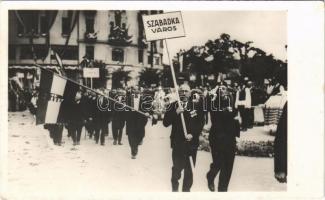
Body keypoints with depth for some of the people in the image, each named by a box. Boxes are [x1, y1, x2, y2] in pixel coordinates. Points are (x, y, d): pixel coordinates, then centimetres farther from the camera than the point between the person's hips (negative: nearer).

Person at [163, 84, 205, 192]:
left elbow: (201, 123, 2)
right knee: (176, 168, 7)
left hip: (192, 142, 0)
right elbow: (165, 123, -6)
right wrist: (176, 112, -18)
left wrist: (193, 134, -11)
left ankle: (186, 189, 22)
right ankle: (175, 189, 29)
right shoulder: (174, 105, 0)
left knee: (189, 170, 5)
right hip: (177, 142, 0)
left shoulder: (196, 105, 0)